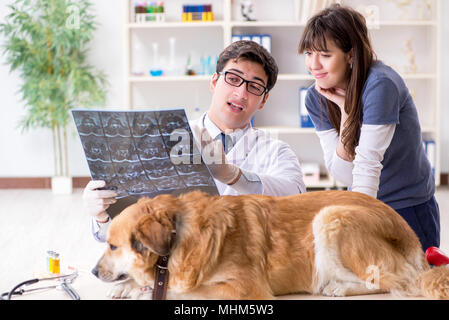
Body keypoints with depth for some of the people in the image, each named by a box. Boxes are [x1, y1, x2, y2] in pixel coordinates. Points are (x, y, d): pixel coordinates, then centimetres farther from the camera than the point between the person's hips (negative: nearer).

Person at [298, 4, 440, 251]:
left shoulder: (380, 84, -22)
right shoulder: (315, 98, -5)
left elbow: (367, 166, -28)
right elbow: (346, 176, -12)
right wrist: (345, 111, -20)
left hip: (409, 211, -5)